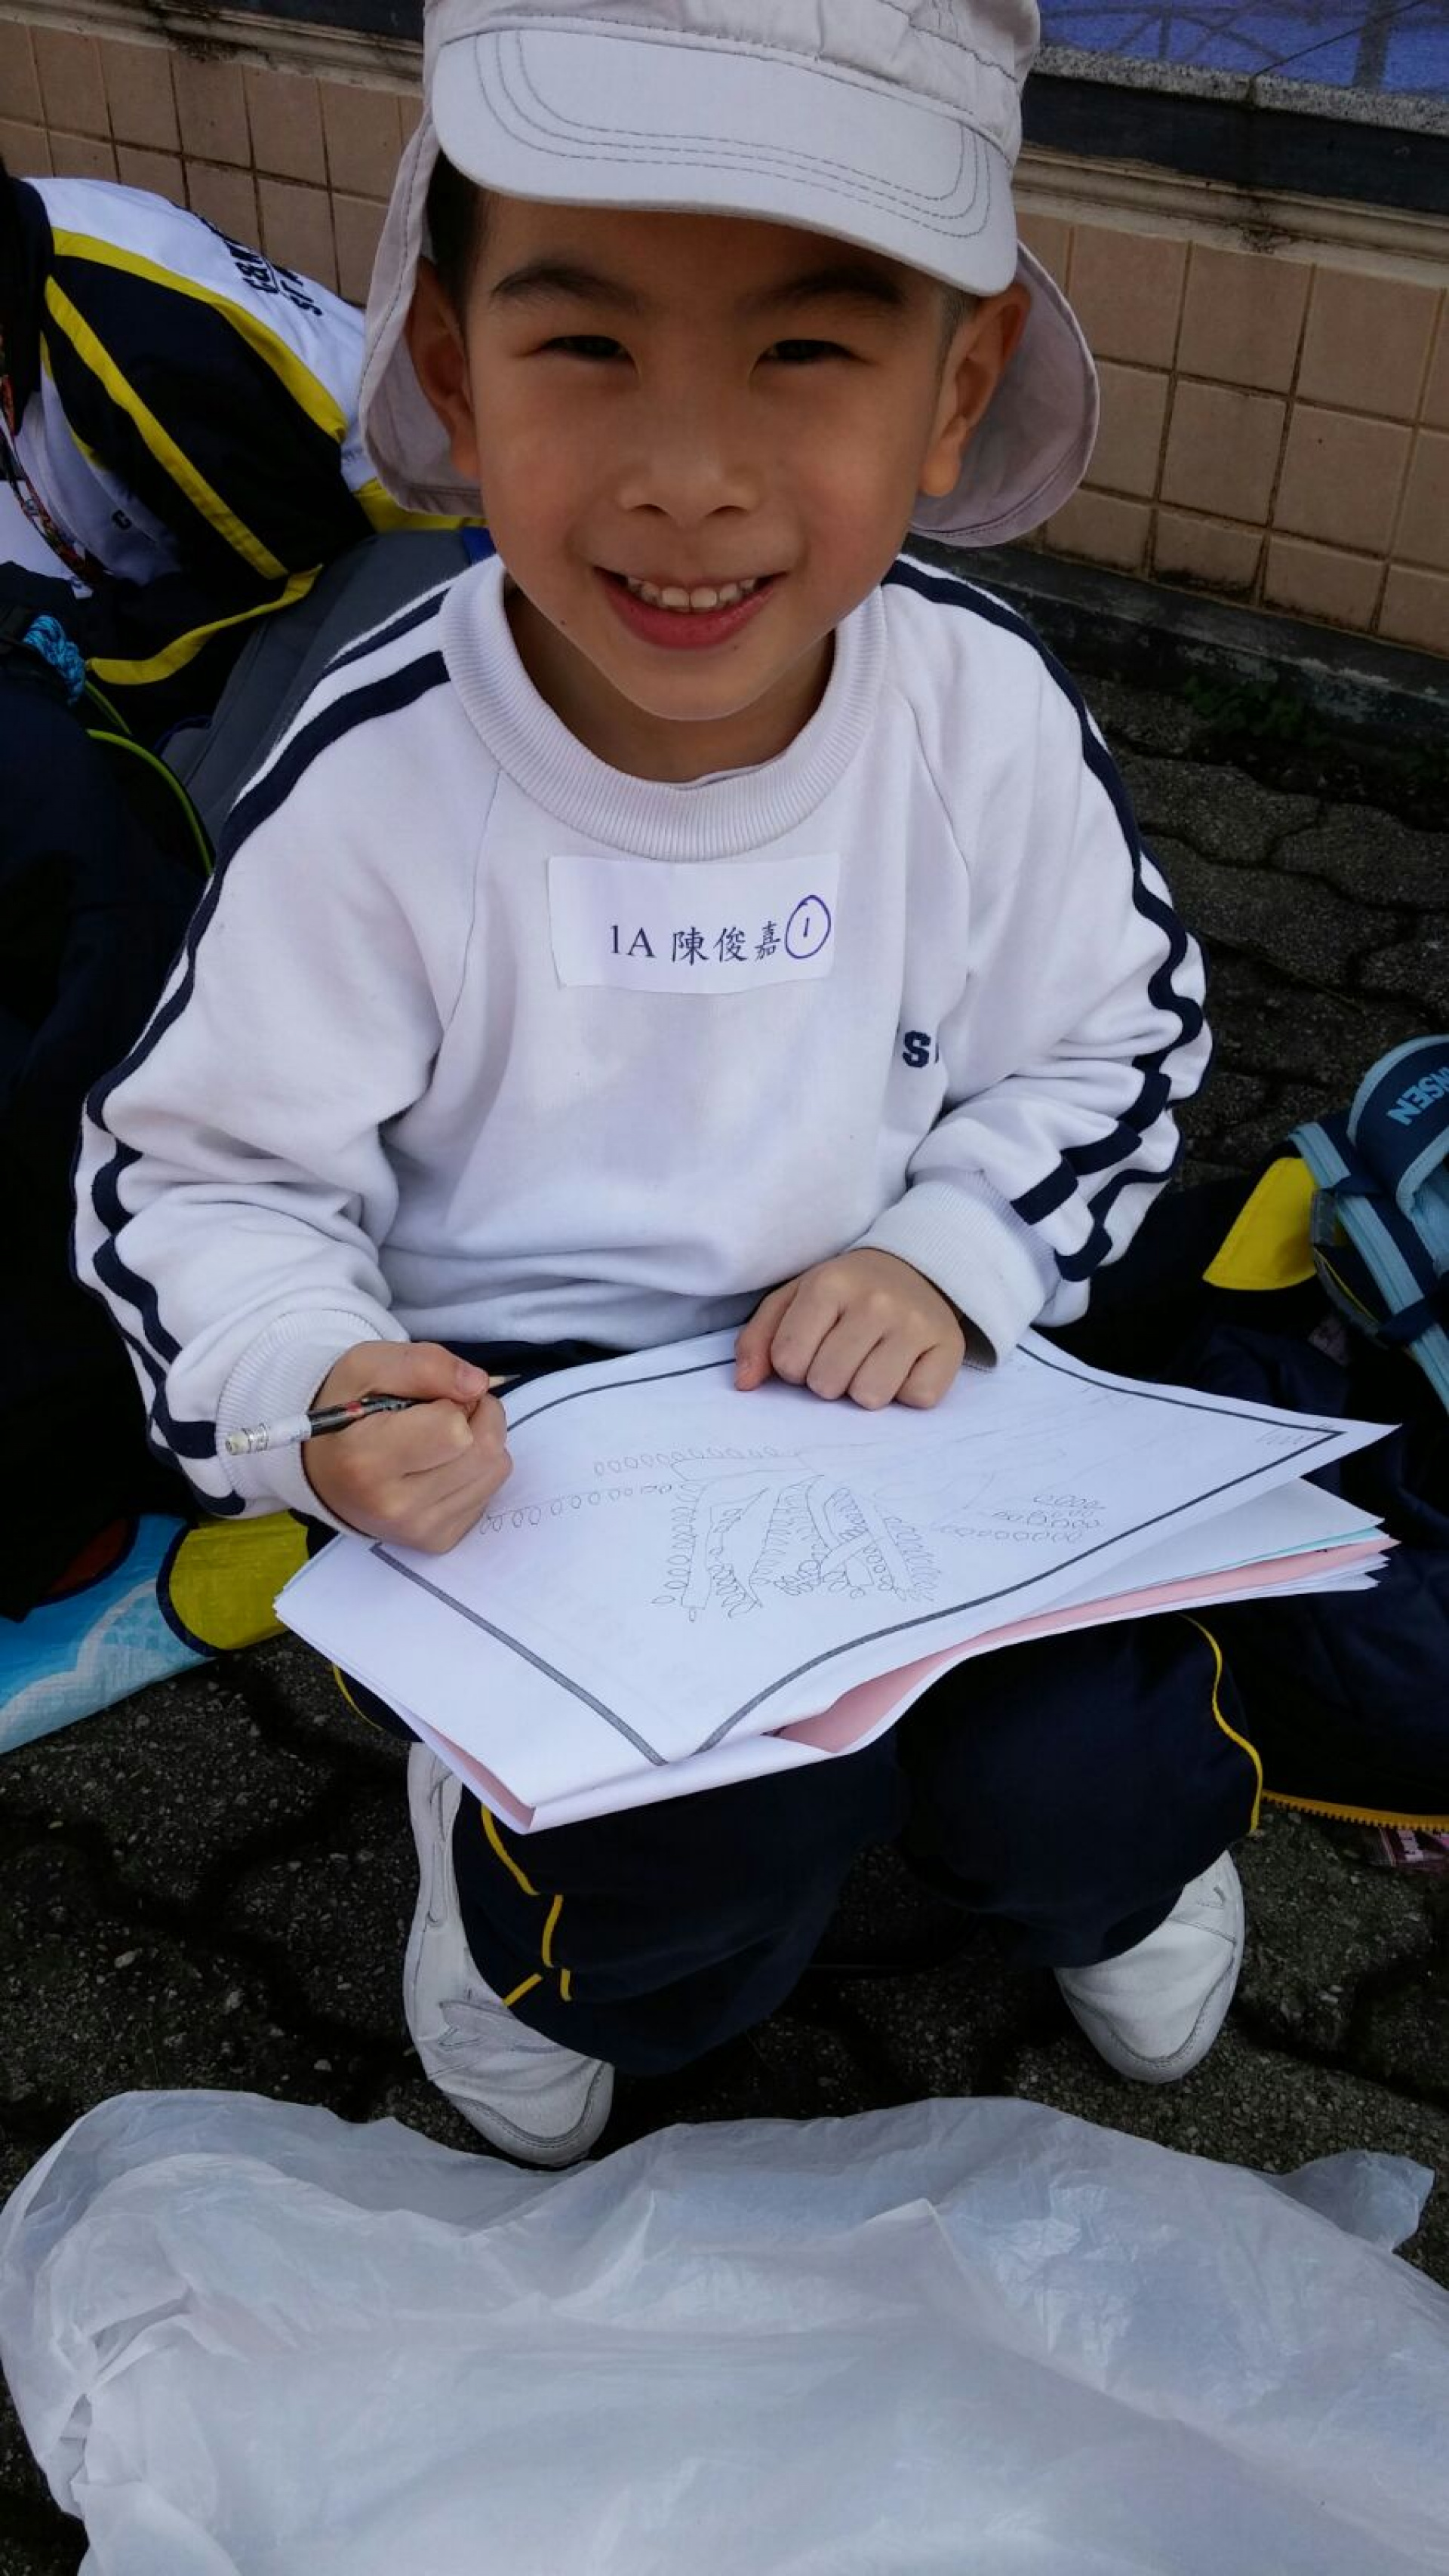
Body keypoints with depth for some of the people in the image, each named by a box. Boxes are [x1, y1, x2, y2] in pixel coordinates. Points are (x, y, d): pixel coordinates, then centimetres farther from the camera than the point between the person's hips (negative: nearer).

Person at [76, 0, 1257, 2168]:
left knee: (1095, 1782, -13)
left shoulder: (987, 714, -13)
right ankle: (515, 1890, 14)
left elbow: (1115, 1042, 4)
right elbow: (205, 1172, -10)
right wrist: (317, 1390, -31)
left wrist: (950, 1257, -15)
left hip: (881, 1356, 3)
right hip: (516, 1412, -2)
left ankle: (1110, 1847, 28)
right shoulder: (376, 785, -20)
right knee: (735, 1815, -24)